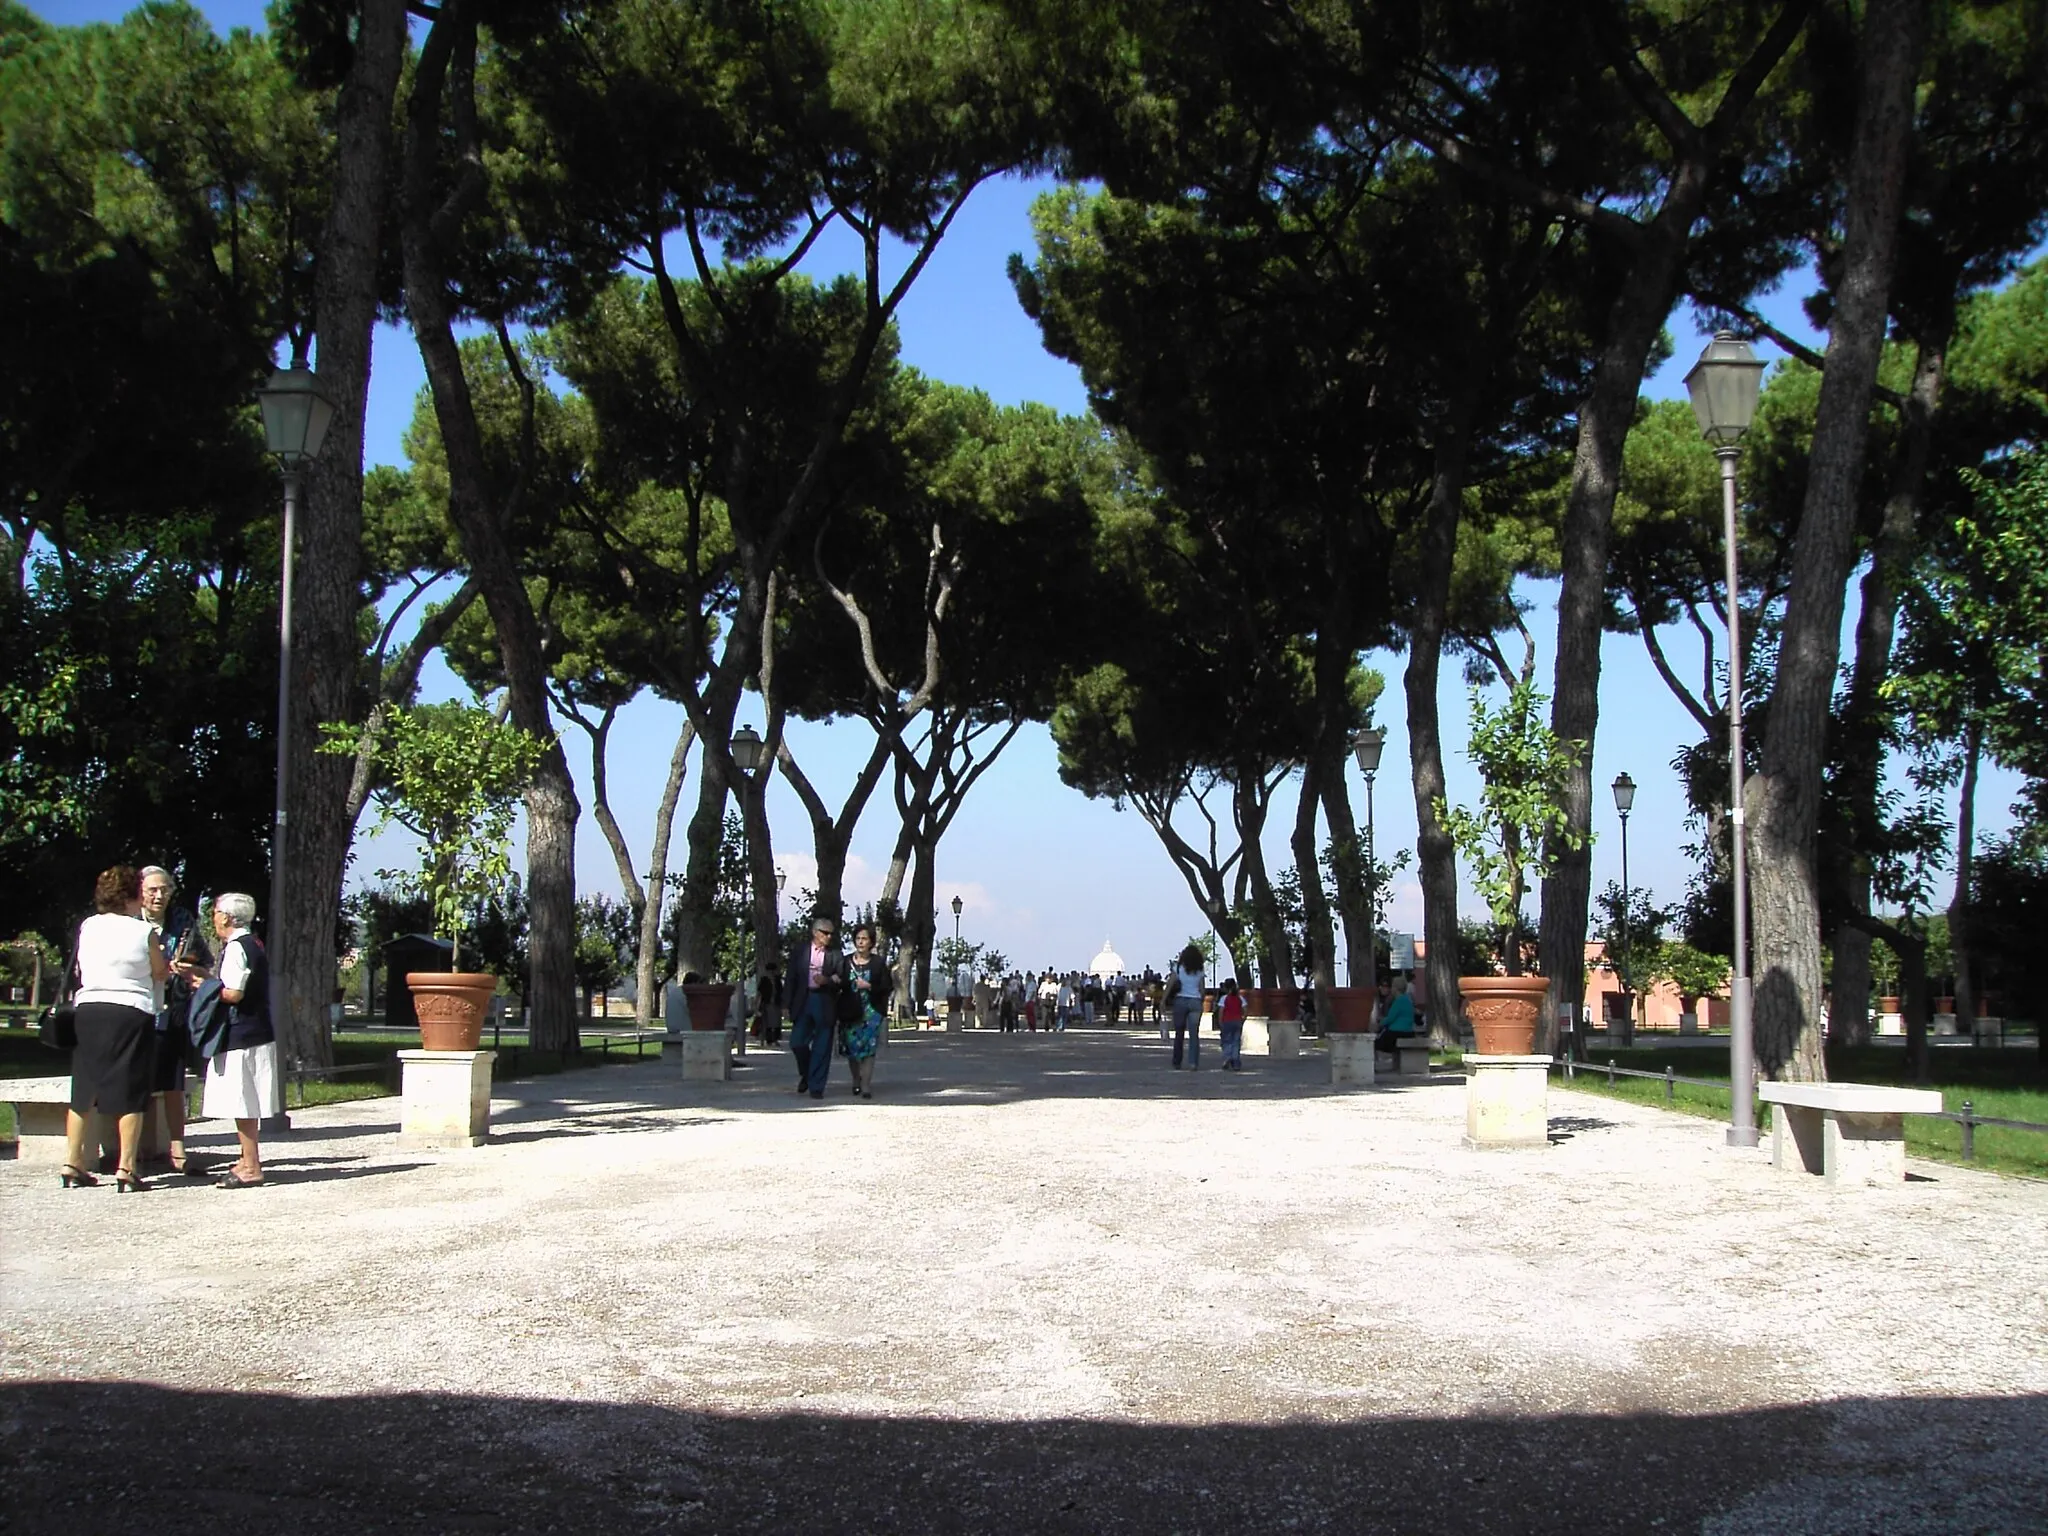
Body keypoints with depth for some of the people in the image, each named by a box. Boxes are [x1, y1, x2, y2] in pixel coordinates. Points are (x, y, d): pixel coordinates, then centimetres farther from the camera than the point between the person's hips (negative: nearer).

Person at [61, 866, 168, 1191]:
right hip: (132, 1013, -4)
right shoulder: (144, 931, -7)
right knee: (131, 1094, 1)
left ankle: (72, 1164, 14)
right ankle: (126, 1168, -1)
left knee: (83, 1091, 12)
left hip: (88, 1010, 4)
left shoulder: (88, 927, 5)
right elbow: (160, 975, 4)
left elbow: (79, 970, 15)